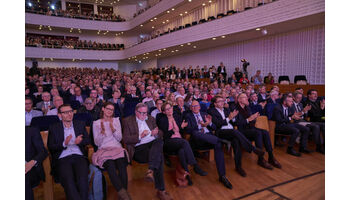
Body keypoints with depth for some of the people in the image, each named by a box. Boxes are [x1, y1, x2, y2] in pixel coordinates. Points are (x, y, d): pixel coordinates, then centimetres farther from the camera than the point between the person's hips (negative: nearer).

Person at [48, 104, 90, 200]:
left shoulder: (80, 124, 20)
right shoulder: (53, 128, 15)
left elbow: (87, 140, 15)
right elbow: (50, 147, 8)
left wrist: (80, 141, -7)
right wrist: (64, 144, -11)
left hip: (79, 156, 1)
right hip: (63, 158, -1)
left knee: (82, 180, -26)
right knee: (68, 181, -29)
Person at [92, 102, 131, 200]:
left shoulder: (116, 120, 18)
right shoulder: (96, 123, 14)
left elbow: (119, 138, 10)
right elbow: (97, 142, 7)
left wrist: (113, 129, -8)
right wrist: (102, 132, -10)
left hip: (117, 148, 1)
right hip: (103, 150, -1)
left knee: (121, 163, -34)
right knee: (110, 164, -36)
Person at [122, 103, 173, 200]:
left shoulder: (151, 119, 20)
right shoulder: (128, 121, 7)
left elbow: (160, 135, 17)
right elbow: (126, 139, -3)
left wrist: (156, 133, -8)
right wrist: (140, 136, -17)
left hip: (154, 144, 4)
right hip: (139, 148, -4)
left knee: (159, 141, -34)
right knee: (159, 156, -32)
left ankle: (151, 171, -44)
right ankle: (161, 190, -30)